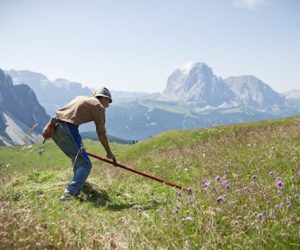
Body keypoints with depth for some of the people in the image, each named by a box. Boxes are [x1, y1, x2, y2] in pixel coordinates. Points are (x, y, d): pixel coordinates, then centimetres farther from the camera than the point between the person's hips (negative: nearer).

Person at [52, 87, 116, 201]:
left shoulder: (81, 98, 26)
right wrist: (109, 153, 19)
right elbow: (101, 134, 7)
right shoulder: (99, 107, 7)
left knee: (77, 158, 26)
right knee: (85, 164, -3)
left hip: (54, 126, 8)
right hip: (67, 128, -8)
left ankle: (79, 184, 38)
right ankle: (70, 193, -16)